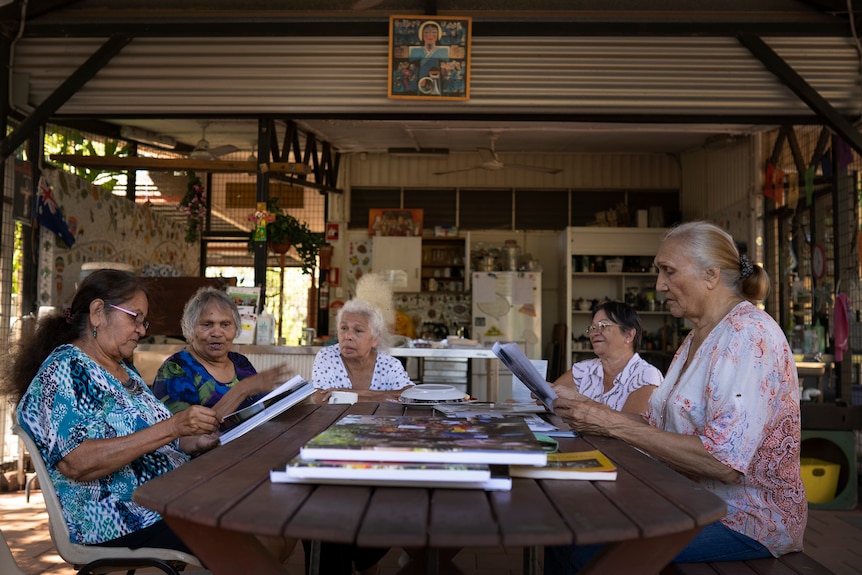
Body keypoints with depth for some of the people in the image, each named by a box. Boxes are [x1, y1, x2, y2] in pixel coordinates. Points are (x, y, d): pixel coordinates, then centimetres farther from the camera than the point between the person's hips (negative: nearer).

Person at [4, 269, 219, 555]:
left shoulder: (123, 369, 15)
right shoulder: (65, 370, -11)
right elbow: (76, 463, -22)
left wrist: (191, 442, 0)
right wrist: (171, 427, -27)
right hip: (120, 521, -8)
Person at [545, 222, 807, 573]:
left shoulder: (749, 333, -19)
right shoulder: (698, 337, 12)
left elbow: (723, 462, -27)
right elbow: (664, 426, 7)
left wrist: (615, 424, -25)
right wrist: (593, 414, -6)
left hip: (747, 520, -8)